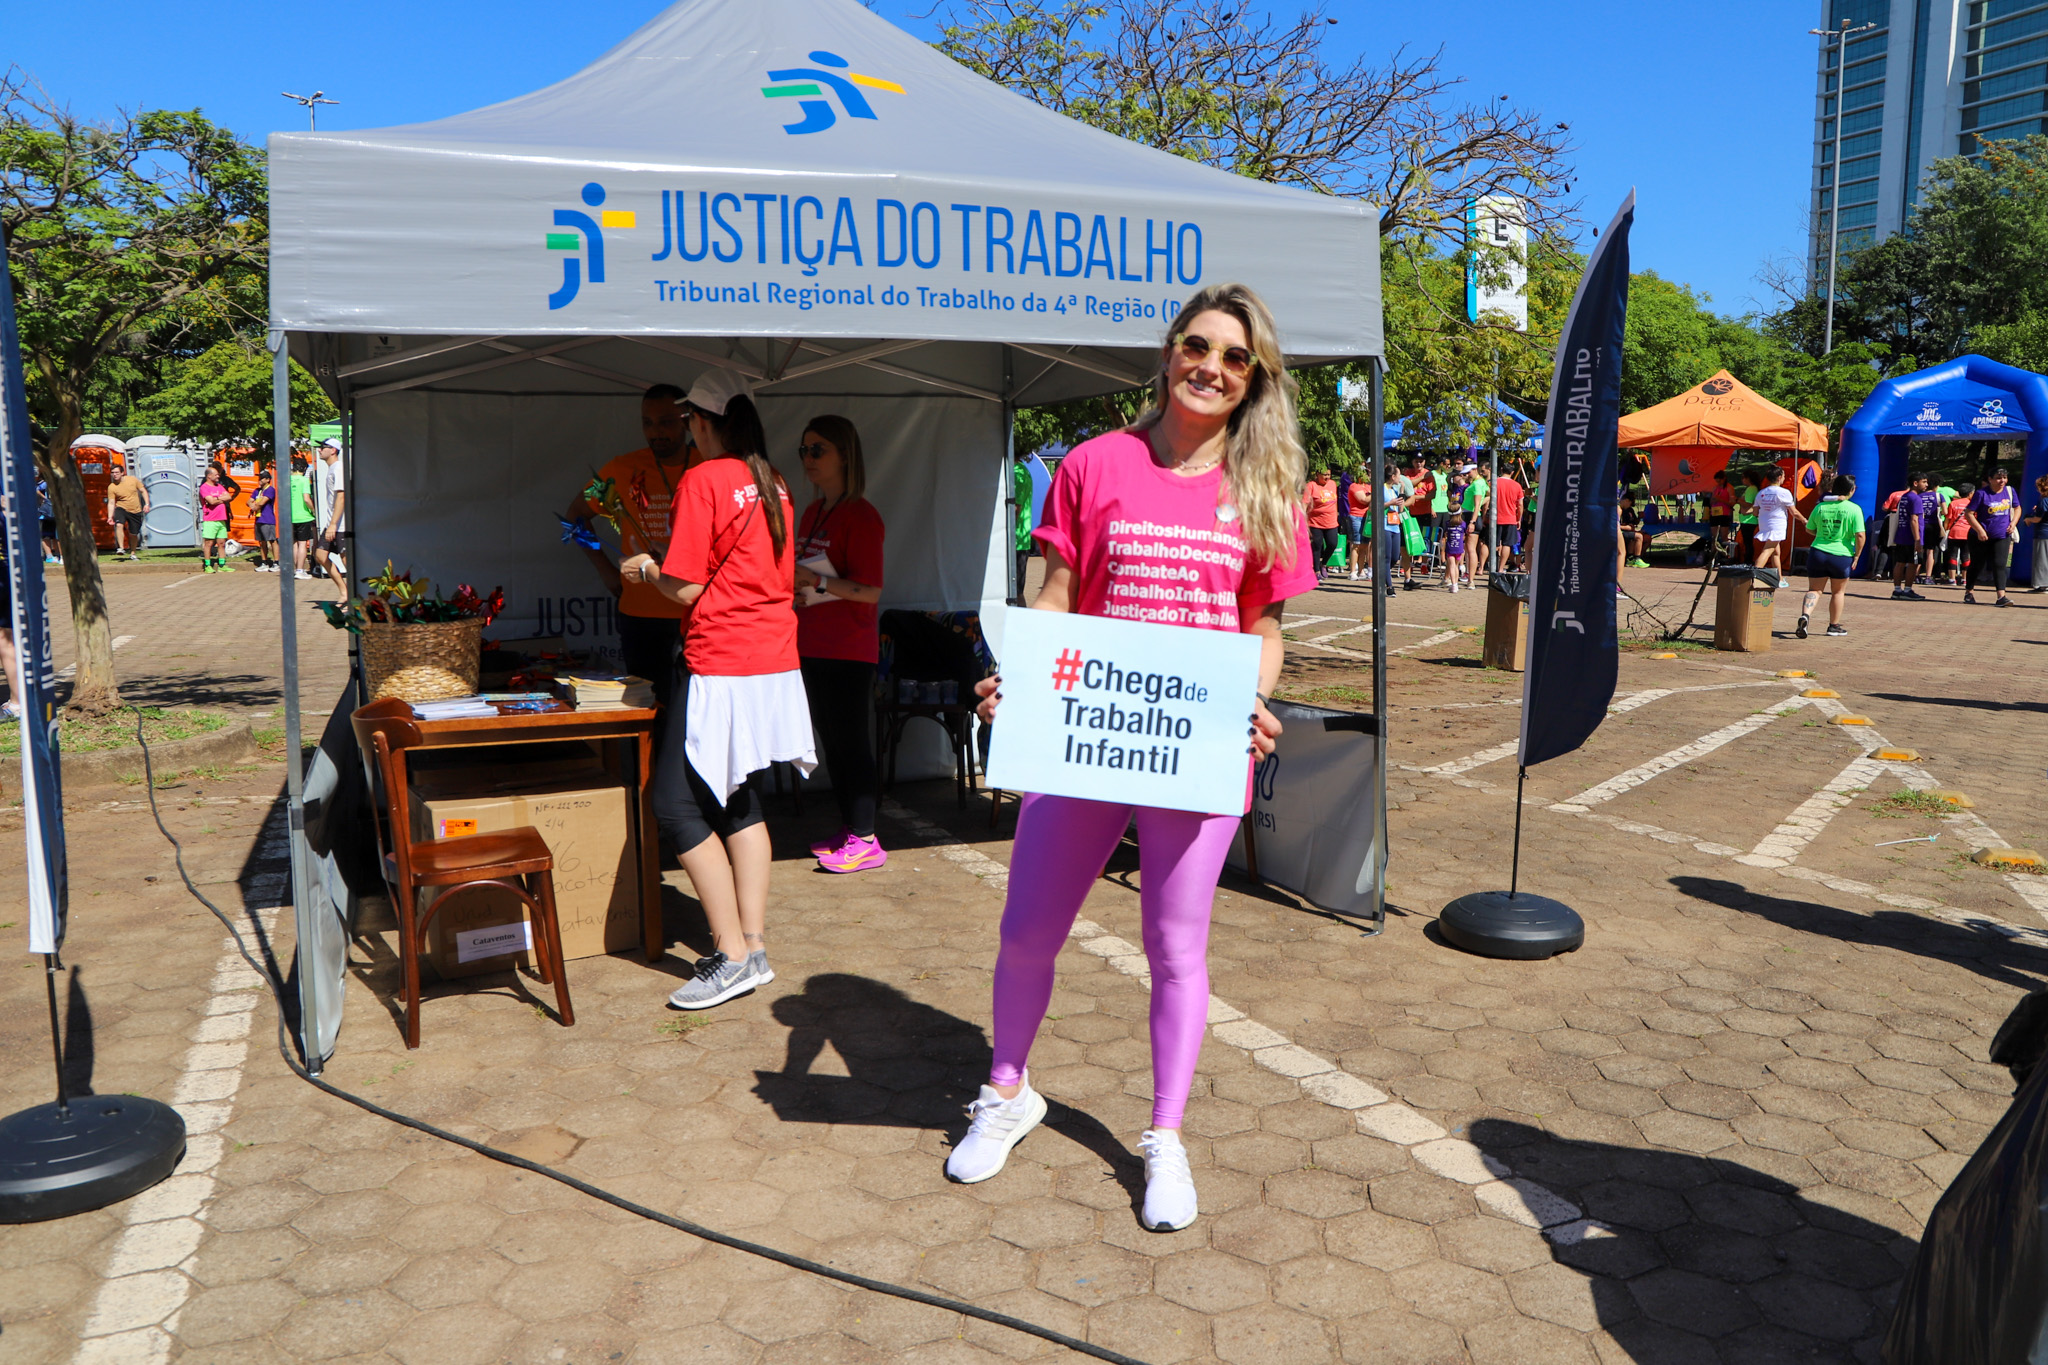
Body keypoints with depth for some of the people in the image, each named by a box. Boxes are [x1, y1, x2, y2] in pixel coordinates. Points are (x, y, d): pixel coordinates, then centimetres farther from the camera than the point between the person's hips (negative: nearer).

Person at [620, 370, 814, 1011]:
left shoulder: (702, 481, -11)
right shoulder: (773, 484, 11)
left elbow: (686, 590, -15)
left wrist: (646, 570, 7)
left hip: (721, 669, -8)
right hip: (775, 662, 8)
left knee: (678, 806, -1)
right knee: (740, 802, 15)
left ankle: (732, 956, -1)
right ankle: (754, 945, 16)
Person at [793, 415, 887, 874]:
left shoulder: (860, 515, -12)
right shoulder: (812, 511, 14)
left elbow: (870, 590, -17)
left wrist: (817, 582, -23)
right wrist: (794, 588, 6)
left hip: (849, 650, -9)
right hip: (813, 645, 9)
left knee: (851, 741, -4)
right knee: (830, 740, 14)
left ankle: (865, 840, 3)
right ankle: (847, 830, 24)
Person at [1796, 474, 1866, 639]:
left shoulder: (1820, 507, 1)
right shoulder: (1854, 509, -9)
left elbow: (1809, 529, 12)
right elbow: (1860, 535, -13)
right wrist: (1857, 555, -2)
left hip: (1818, 553, 2)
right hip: (1841, 556, -2)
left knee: (1814, 590, 6)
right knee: (1838, 592, 15)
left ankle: (1804, 615, -20)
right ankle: (1834, 626, 25)